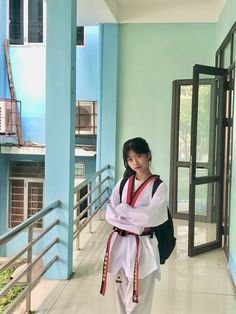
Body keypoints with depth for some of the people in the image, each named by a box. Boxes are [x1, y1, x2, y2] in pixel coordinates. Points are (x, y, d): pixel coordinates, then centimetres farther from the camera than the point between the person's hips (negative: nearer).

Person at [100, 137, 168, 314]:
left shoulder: (158, 186, -7)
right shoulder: (123, 183, 5)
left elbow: (148, 216, -20)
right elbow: (110, 214, -3)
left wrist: (122, 208, -10)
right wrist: (135, 225, -16)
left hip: (142, 246, -4)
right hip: (120, 243, 5)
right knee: (122, 295, 15)